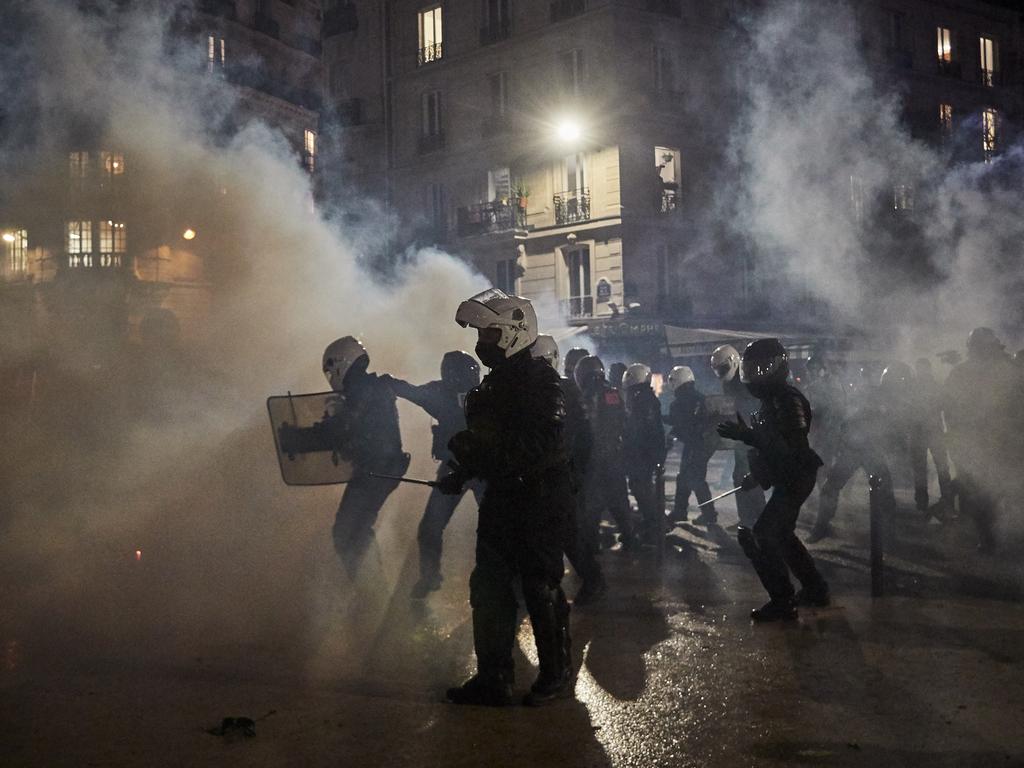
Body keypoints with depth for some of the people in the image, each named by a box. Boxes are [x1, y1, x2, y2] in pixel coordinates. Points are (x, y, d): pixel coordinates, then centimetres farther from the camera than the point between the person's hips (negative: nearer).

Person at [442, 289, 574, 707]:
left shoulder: (538, 381, -16)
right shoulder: (496, 383, 13)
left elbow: (539, 448, -26)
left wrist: (479, 452, -28)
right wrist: (463, 473, 11)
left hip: (539, 501, -9)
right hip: (503, 498, 9)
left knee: (541, 589, 1)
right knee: (488, 587, 9)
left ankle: (556, 675, 17)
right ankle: (492, 678, 18)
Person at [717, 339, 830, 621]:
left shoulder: (787, 400, -23)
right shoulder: (772, 399, 9)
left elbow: (792, 447, -31)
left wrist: (748, 435, -35)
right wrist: (755, 475, 22)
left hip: (794, 480, -11)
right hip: (789, 479, 11)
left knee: (762, 536, -10)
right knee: (781, 534, 20)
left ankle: (782, 602, -4)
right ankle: (815, 588, 31)